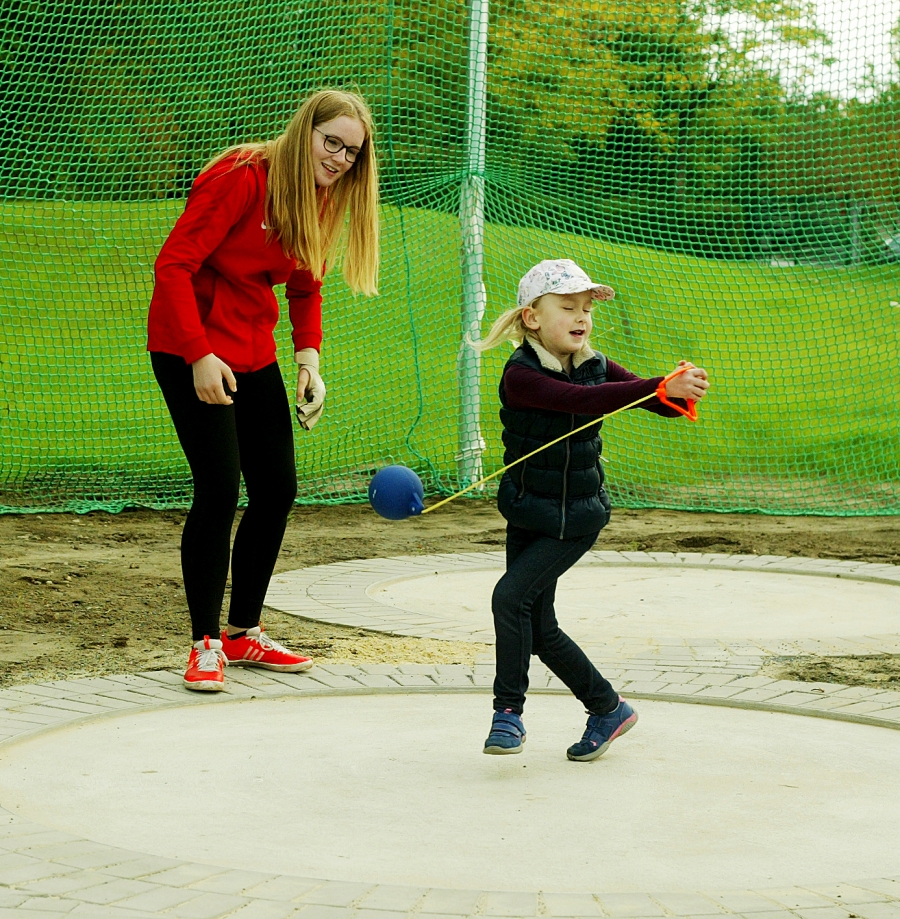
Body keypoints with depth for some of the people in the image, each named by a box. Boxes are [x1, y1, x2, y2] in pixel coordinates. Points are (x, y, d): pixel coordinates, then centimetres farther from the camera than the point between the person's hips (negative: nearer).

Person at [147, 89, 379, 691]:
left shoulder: (324, 199, 5)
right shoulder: (242, 178, -19)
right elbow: (174, 264, -22)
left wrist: (309, 354, -2)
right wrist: (199, 354, -28)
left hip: (254, 354, 8)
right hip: (191, 350, -8)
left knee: (278, 489, 6)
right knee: (220, 489, -13)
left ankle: (244, 632, 21)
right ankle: (206, 643, -1)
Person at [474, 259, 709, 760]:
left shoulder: (597, 367, -5)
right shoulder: (520, 375, -19)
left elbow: (660, 404, -9)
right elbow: (582, 400, -34)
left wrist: (684, 389, -34)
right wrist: (661, 386, -43)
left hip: (577, 519, -1)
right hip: (527, 512, 1)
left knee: (511, 595, -18)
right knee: (539, 627, 6)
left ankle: (509, 712, -7)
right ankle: (608, 708, 23)